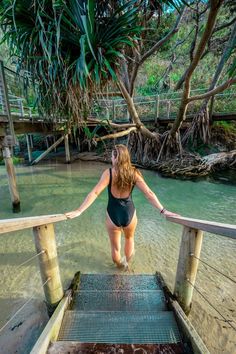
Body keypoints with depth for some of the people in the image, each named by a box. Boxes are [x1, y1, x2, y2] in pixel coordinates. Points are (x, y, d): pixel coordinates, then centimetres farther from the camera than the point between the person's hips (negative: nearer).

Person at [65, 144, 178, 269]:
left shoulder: (108, 173, -16)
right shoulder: (133, 173, -11)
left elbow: (94, 193, -22)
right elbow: (149, 193, -13)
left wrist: (79, 211, -19)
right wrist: (163, 211, -8)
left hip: (113, 215, -2)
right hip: (129, 214, 2)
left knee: (115, 246, 26)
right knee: (129, 238, 34)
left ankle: (120, 265, 53)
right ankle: (126, 262, 57)